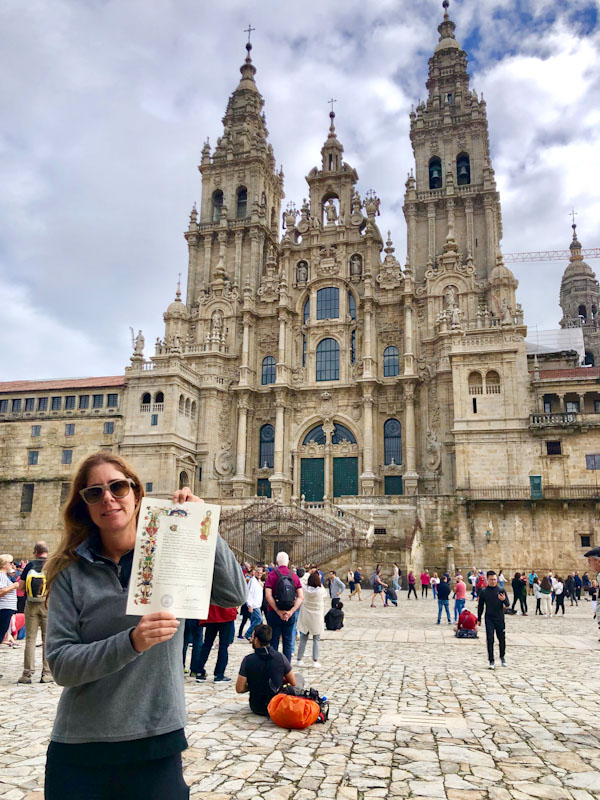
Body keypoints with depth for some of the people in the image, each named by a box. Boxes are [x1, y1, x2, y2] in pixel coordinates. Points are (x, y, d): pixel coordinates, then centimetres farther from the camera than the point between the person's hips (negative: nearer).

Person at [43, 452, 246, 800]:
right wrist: (131, 642, -27)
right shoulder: (70, 571, -4)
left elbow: (234, 595, -14)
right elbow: (61, 663, -11)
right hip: (80, 750, 0)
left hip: (157, 743, 0)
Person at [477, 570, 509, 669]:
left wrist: (504, 600, -25)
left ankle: (502, 657, 34)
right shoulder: (483, 592, 0)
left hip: (500, 619, 1)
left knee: (502, 639, 10)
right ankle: (491, 661, 4)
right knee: (490, 640, -5)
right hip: (489, 619, -1)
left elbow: (507, 604, -2)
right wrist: (479, 619, 8)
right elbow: (480, 606, 7)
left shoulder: (501, 591, 0)